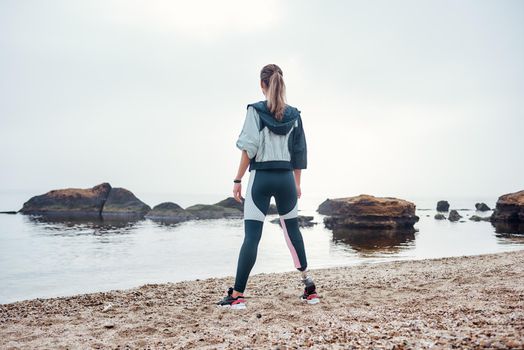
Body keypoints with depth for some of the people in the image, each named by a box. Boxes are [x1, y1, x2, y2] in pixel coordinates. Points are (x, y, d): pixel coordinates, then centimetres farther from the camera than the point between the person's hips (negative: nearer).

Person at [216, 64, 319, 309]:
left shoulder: (255, 110, -5)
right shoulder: (294, 114, 7)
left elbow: (249, 148, -11)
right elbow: (299, 153, 10)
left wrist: (237, 180, -5)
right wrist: (297, 183, 18)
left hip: (261, 178, -3)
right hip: (286, 178, 4)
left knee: (251, 236, -4)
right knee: (293, 230, 17)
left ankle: (237, 295, -3)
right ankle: (309, 288, 24)